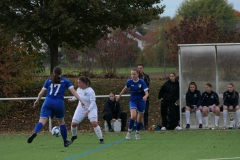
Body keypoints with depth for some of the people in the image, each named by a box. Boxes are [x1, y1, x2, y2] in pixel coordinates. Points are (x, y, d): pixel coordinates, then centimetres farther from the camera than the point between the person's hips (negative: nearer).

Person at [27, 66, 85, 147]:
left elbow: (42, 92, 16)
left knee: (42, 121, -12)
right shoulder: (65, 81, 9)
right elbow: (73, 91, 1)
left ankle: (35, 132, -42)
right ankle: (65, 141, 31)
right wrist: (81, 100, 1)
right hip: (59, 104, 0)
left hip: (48, 103, 0)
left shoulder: (49, 80, 13)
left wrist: (37, 100, 31)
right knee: (61, 122, 20)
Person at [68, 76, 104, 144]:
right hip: (81, 108, 6)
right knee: (73, 123, -1)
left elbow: (93, 102, -25)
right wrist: (72, 99, 20)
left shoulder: (90, 91, -24)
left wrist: (88, 110, -33)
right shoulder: (79, 89, -4)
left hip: (91, 108, -6)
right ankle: (74, 136, 30)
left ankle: (101, 139, -12)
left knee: (94, 123, -25)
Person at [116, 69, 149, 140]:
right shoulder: (129, 82, -7)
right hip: (133, 101, 0)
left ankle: (137, 133, 31)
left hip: (141, 101, 0)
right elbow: (125, 88, 14)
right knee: (133, 116, -23)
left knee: (139, 119, 9)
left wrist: (145, 96, -42)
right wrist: (119, 95, 22)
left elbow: (146, 92, -20)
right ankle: (129, 131, -7)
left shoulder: (141, 82, -14)